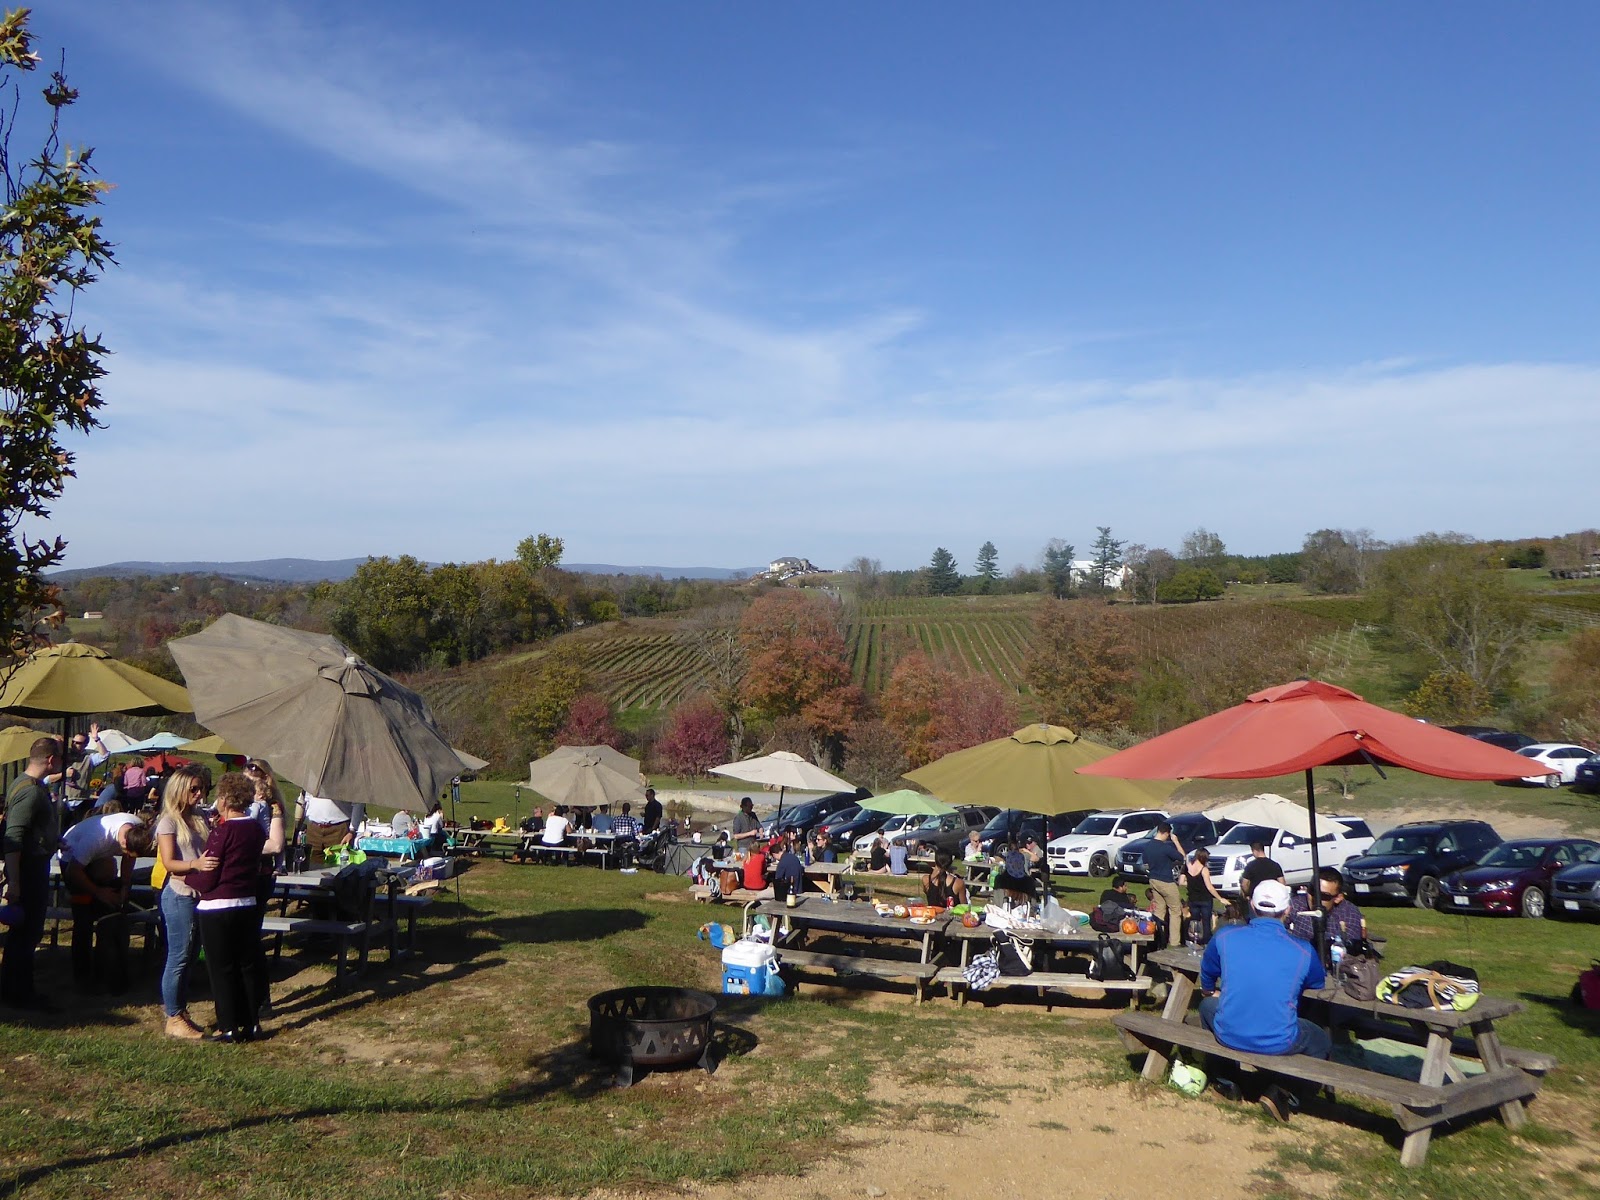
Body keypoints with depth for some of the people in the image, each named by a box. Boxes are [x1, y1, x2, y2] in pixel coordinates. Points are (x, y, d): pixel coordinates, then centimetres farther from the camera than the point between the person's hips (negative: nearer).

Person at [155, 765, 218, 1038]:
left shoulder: (201, 818, 11)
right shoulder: (169, 821, -8)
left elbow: (212, 852, 12)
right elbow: (168, 863, -15)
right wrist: (195, 864, -31)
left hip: (200, 895, 7)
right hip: (180, 896, -7)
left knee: (189, 956, 13)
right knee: (178, 958, -1)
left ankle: (179, 1009, 24)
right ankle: (173, 1019, 7)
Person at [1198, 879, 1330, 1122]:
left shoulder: (1225, 936, -5)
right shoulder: (1303, 951, -8)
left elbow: (1207, 982, 14)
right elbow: (1318, 983, 15)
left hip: (1228, 1036, 2)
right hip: (1278, 1043, -2)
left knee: (1207, 1004, 33)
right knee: (1323, 1043, 27)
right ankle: (1280, 1090, 8)